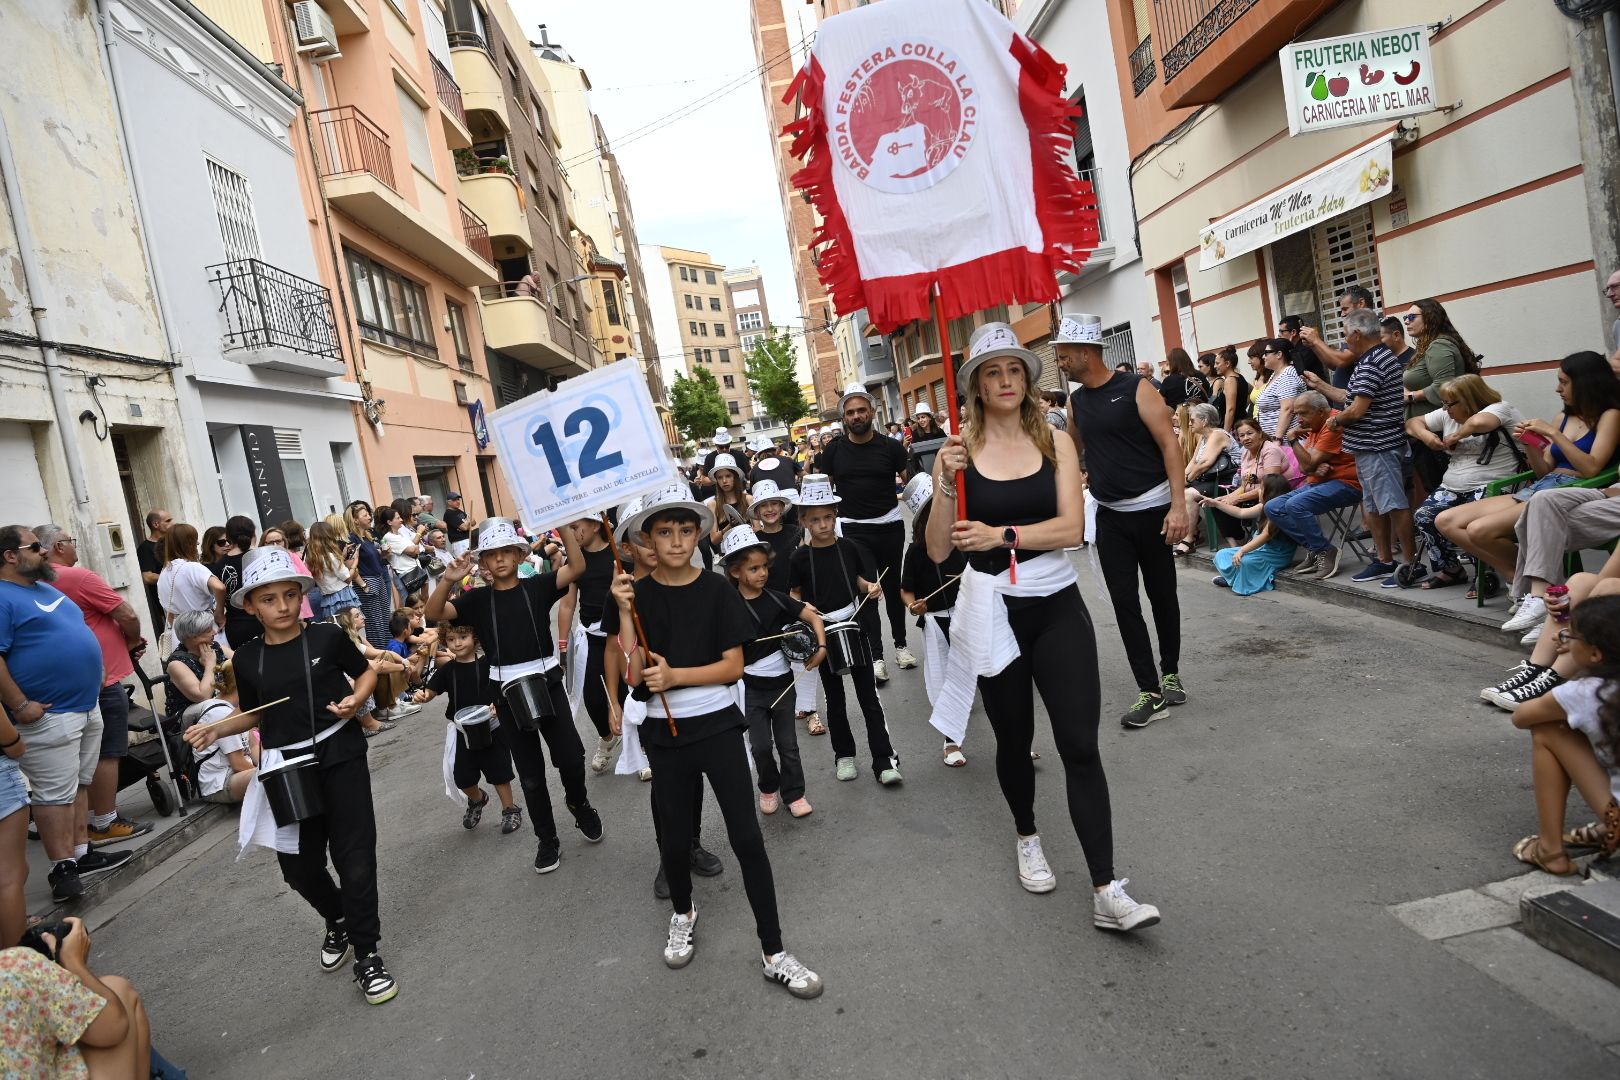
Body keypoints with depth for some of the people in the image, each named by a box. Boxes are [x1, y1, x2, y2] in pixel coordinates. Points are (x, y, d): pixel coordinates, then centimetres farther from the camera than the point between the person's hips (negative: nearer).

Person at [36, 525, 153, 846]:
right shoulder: (79, 577, -17)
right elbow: (128, 616, -16)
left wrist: (124, 641, 15)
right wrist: (134, 640, 4)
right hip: (102, 680, -9)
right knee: (108, 753, -1)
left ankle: (93, 818, 23)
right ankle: (105, 824, 3)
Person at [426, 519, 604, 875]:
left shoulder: (537, 587, -2)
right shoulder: (478, 599, 1)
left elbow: (577, 567, -16)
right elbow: (434, 614, -11)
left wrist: (563, 525, -26)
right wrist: (448, 580, -28)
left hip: (547, 682, -1)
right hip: (508, 691, 1)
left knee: (571, 758, -4)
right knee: (530, 774, 9)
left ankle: (578, 802, 30)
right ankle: (548, 840, 25)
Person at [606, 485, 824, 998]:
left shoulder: (718, 590, -5)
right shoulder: (636, 594, -3)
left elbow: (734, 666, -7)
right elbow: (635, 675, -9)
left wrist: (675, 675, -19)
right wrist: (625, 612, -19)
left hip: (718, 727, -1)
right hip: (665, 734, 1)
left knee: (746, 836, -4)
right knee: (674, 838, 14)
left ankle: (773, 952, 9)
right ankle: (683, 914, 45)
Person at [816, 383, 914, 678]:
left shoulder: (890, 447, -2)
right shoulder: (834, 451, 0)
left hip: (890, 526, 0)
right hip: (853, 529, 0)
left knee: (893, 586, 13)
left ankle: (900, 645, 28)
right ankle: (876, 656, 6)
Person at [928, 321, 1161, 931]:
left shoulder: (1055, 442, 0)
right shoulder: (959, 450, -4)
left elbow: (1072, 527, -11)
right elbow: (938, 550, -7)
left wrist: (1002, 534, -23)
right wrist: (945, 485, -20)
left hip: (1057, 605, 1)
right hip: (993, 610, 0)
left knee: (1080, 744, -4)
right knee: (1014, 739, 15)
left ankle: (1106, 892, 1)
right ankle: (1026, 838, 43)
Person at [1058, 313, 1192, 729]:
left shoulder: (1136, 390, -10)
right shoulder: (1076, 402, 7)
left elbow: (1170, 445, -14)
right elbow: (1072, 453, 20)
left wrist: (1178, 505, -22)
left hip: (1151, 509, -4)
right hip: (1109, 516, 5)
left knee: (1161, 595, 9)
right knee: (1124, 603, 0)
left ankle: (1171, 672, 29)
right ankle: (1150, 692, 5)